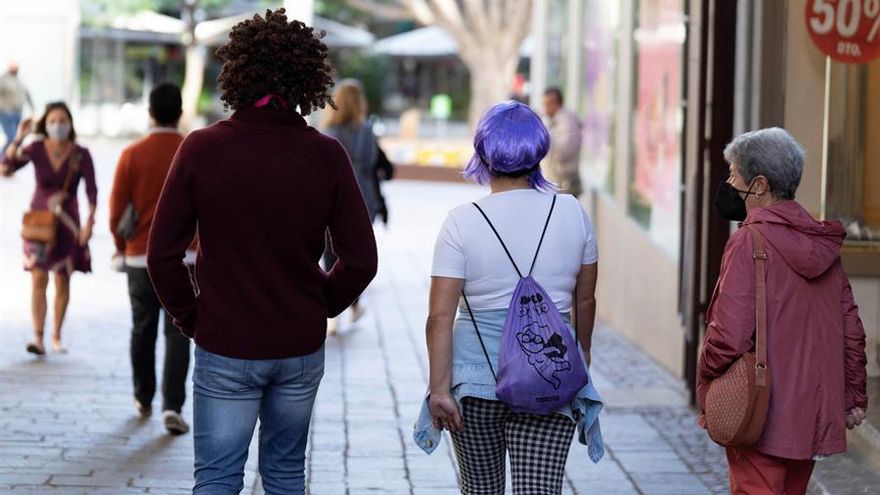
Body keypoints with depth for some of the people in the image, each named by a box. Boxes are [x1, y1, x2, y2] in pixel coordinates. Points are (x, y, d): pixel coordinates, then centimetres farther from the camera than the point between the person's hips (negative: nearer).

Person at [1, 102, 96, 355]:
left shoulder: (80, 154, -9)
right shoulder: (36, 149, -7)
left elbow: (91, 191, -9)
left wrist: (89, 222, -20)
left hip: (67, 223, 0)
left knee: (62, 281, 7)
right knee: (38, 279, -9)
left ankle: (56, 336, 22)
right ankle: (38, 338, -12)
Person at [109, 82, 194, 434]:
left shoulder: (132, 155, -6)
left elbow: (117, 209, -3)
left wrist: (121, 246, 14)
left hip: (141, 257, 1)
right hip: (183, 257, -1)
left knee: (143, 331, 17)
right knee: (178, 334, 0)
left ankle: (143, 400, 29)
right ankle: (172, 406, -12)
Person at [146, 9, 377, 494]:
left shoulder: (201, 148, -11)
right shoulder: (326, 155, -8)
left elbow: (162, 253, -10)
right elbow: (361, 260, -7)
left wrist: (188, 315, 6)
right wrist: (322, 306, 11)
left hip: (224, 349, -2)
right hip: (301, 346, 2)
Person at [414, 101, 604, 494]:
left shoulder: (463, 222, -7)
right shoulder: (572, 213, 0)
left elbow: (440, 316, -11)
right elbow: (585, 300, 11)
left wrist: (439, 388, -8)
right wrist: (582, 350, 28)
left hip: (475, 375, 0)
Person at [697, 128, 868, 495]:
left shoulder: (749, 243, -15)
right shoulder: (822, 242, 7)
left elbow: (729, 336, -19)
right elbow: (852, 330, 11)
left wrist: (706, 391, -4)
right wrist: (854, 397, 20)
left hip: (760, 418, -7)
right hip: (815, 417, 7)